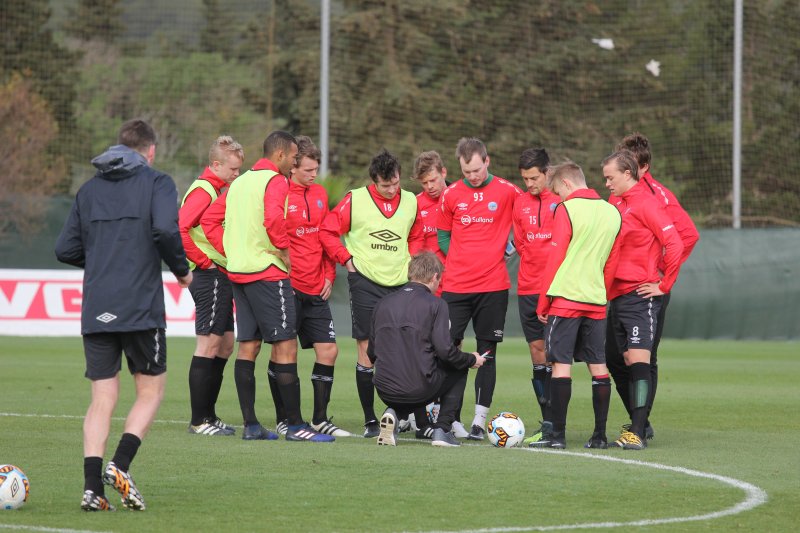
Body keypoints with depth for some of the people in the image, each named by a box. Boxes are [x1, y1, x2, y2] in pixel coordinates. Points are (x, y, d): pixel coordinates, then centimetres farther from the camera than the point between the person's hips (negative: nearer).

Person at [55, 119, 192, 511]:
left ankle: (93, 486, -6)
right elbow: (166, 229, -18)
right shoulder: (156, 183, -1)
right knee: (151, 391, 10)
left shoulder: (89, 189, 14)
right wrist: (182, 269, -2)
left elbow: (66, 249, 11)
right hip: (141, 308, -4)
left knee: (102, 398, 6)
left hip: (95, 311, 4)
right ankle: (121, 465, -10)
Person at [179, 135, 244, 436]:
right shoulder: (203, 191, -13)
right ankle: (199, 421, -5)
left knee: (224, 346, 12)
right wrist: (204, 261, -18)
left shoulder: (221, 191, 17)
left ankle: (209, 415, 17)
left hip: (221, 278, 10)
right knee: (209, 345, -8)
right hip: (210, 277, -10)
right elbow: (179, 229, -25)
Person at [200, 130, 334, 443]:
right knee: (285, 345, -5)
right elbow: (272, 218, -28)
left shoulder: (240, 182, 16)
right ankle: (295, 425, -6)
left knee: (248, 345, 9)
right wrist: (283, 249, -14)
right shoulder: (275, 181, -9)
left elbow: (209, 220, 17)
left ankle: (250, 425, 8)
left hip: (239, 273, 9)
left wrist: (231, 252, 13)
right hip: (267, 272, -8)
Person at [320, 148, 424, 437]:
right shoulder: (355, 200, -4)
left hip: (400, 284, 3)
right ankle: (370, 420, 4)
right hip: (365, 283, -3)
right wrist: (347, 260, -4)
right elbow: (327, 231, 0)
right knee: (367, 351, -3)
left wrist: (411, 264, 8)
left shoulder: (410, 202, 7)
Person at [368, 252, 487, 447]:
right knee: (459, 370, 24)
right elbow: (445, 350, -12)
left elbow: (372, 353, 15)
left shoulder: (383, 303, 12)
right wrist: (472, 360, 8)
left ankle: (394, 414, 6)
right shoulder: (435, 304, -4)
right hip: (419, 390, -5)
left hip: (385, 391, 5)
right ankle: (442, 430, 12)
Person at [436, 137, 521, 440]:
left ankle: (480, 420, 8)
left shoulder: (507, 192, -2)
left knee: (487, 352, 3)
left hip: (493, 286, -1)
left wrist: (508, 247, 0)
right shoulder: (451, 195, 4)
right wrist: (462, 260, 3)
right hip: (455, 287, 1)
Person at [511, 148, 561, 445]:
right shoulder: (520, 202, 11)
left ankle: (554, 424, -10)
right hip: (528, 288, 6)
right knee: (537, 351, 7)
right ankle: (547, 423, 12)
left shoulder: (564, 200, -6)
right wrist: (533, 261, 12)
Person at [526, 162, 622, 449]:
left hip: (566, 298, -6)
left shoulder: (566, 209, -7)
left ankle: (557, 433, -6)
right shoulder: (613, 213, 11)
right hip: (596, 302, 6)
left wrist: (542, 303, -1)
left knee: (561, 363, -4)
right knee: (598, 366, 7)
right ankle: (600, 434, 7)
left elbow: (555, 259, -7)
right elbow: (612, 263, 15)